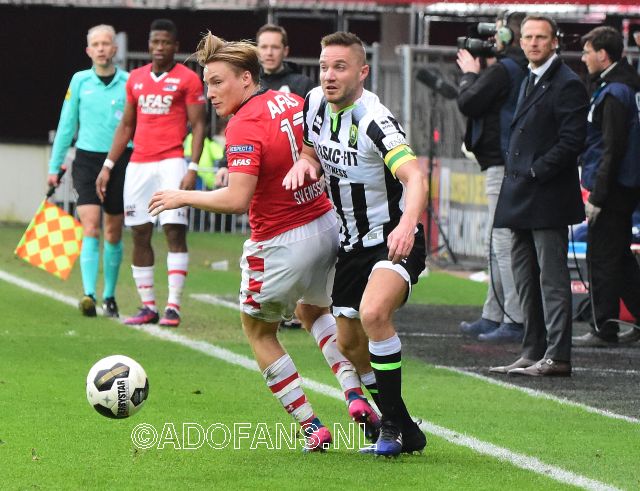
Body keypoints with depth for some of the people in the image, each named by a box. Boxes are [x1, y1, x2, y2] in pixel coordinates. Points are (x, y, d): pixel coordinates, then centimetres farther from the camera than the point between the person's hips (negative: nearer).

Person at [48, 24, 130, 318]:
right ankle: (89, 295, -20)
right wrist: (54, 167, 13)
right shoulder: (79, 82, 4)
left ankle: (109, 296, 20)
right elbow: (66, 126, 11)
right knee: (90, 228, -13)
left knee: (113, 233, 7)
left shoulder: (130, 83, 0)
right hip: (87, 159, 0)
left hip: (120, 161, 0)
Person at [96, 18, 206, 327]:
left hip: (171, 163, -5)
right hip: (138, 165, 5)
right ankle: (148, 307, 9)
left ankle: (173, 305, -12)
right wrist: (108, 166, 16)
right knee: (139, 235, 4)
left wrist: (193, 168, -13)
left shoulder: (187, 80, -1)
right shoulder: (136, 79, 14)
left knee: (175, 231, -12)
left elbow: (198, 126, -3)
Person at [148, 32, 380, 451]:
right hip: (327, 225, 8)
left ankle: (311, 427, 12)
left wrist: (183, 197, -18)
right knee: (314, 311, 33)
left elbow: (237, 199, -30)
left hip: (282, 244, -8)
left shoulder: (244, 126, -22)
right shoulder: (292, 101, 1)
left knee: (259, 331, 16)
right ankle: (355, 395, 17)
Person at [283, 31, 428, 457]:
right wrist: (304, 163, -8)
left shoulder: (374, 121, -25)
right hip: (352, 243, 8)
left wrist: (407, 225, -58)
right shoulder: (315, 103, -2)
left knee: (374, 313, -32)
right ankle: (394, 425, 33)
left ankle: (398, 428, -22)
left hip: (394, 241, -8)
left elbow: (415, 176, -39)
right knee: (351, 343, 13)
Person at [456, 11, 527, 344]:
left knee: (505, 244, -10)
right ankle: (493, 317, 22)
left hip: (504, 167, -10)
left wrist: (469, 74, 2)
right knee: (496, 244, 17)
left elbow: (468, 104, -15)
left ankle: (515, 322, -12)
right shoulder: (526, 71, 13)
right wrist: (476, 74, 12)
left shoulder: (504, 70, -14)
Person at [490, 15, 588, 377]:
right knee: (526, 278, 11)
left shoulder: (568, 85, -10)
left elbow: (572, 140, -16)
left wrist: (537, 172, -16)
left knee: (552, 277, -8)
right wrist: (515, 175, 12)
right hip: (523, 198, 9)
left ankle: (557, 356, -8)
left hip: (548, 197, -9)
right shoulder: (530, 82, 19)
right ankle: (534, 353, 16)